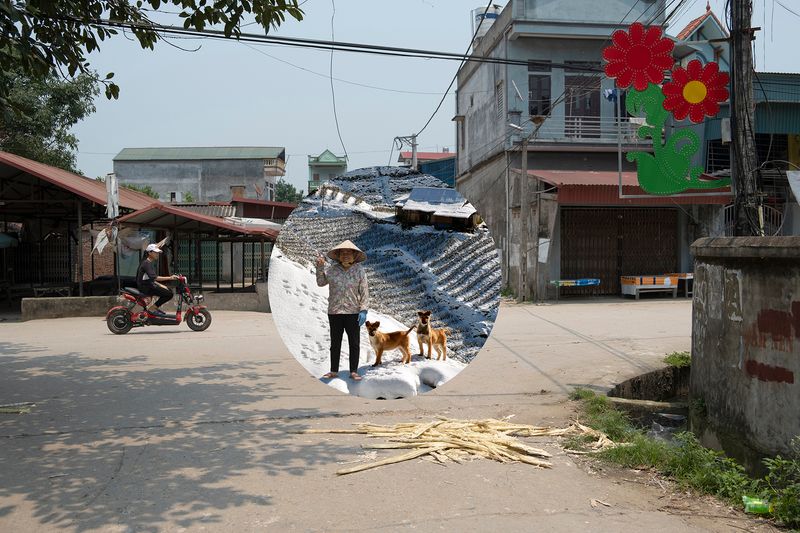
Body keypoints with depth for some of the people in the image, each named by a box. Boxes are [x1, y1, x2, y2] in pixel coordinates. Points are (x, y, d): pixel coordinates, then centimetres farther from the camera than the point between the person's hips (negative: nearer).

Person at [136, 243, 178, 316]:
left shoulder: (150, 263, 16)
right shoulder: (146, 263, -17)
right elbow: (154, 277, -30)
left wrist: (159, 285, 10)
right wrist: (170, 278, -34)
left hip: (149, 284, 10)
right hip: (145, 287, -10)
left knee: (169, 290, 14)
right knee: (169, 294, -16)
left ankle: (156, 307, 13)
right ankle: (152, 308, -9)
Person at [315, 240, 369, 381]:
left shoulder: (360, 271, -2)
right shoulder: (332, 269, 3)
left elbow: (364, 293, -3)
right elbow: (321, 282, 11)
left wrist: (363, 311, -11)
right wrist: (320, 267, -2)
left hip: (353, 312, -2)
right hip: (334, 312, 2)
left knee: (354, 343, 2)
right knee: (335, 343, 9)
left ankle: (354, 371, 10)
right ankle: (334, 371, 17)